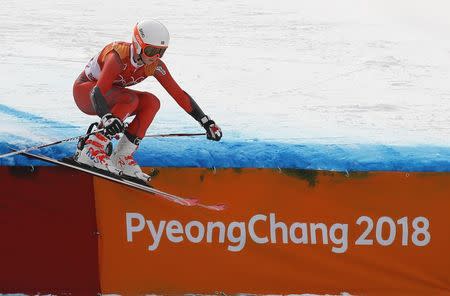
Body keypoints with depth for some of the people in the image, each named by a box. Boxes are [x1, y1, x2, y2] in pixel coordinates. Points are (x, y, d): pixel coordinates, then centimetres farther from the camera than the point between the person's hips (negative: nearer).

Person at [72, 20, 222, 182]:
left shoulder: (154, 65, -14)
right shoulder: (118, 57, -33)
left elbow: (179, 94, -11)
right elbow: (98, 93, -44)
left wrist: (206, 121, -16)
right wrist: (108, 118, -63)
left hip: (111, 96, 6)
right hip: (85, 90, -6)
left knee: (151, 102, -20)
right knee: (130, 99, -33)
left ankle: (121, 157, -15)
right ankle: (91, 150, -33)